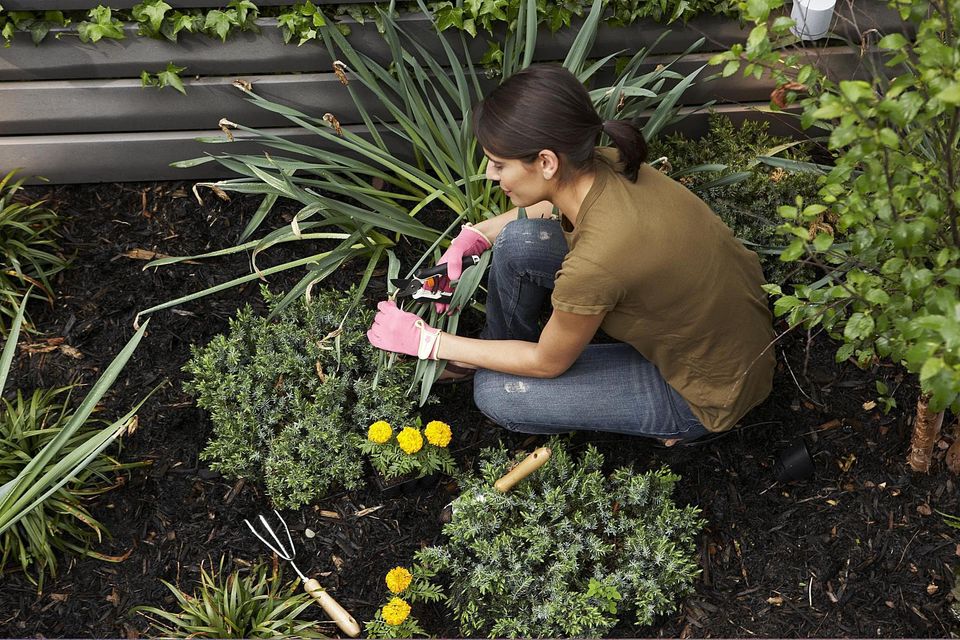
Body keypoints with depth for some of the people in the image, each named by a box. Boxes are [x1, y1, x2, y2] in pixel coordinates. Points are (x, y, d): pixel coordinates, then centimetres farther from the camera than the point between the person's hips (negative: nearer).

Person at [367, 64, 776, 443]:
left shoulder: (595, 262, -38)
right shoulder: (602, 164, -17)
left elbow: (548, 363, -17)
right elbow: (555, 206, 12)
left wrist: (428, 342, -9)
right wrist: (476, 235, 0)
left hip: (708, 390, -7)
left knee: (496, 393, -6)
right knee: (518, 241, -7)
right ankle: (495, 349, 23)